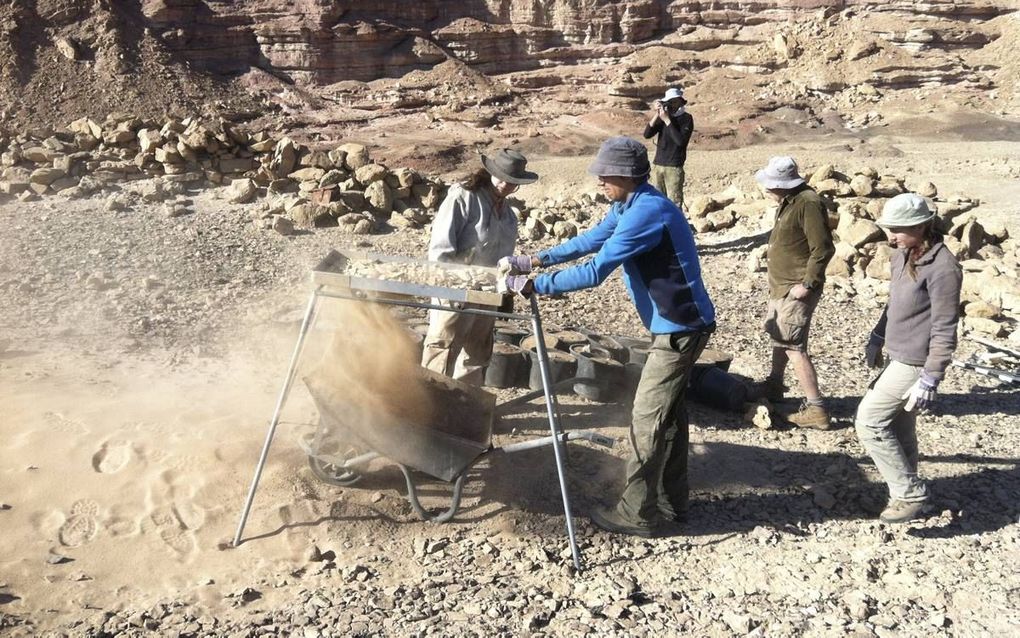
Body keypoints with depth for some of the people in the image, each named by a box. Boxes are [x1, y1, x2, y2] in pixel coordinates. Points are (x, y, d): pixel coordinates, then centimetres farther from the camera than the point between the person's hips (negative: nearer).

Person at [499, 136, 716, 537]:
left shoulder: (646, 212, -26)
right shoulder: (631, 206, 7)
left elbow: (594, 272, -28)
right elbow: (593, 239, 15)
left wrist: (532, 285, -22)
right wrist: (537, 259, 6)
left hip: (680, 328, -11)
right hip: (679, 323, 11)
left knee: (648, 418, -4)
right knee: (668, 410, 18)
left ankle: (638, 513, 6)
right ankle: (671, 499, 29)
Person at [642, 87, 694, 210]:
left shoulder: (686, 118, -4)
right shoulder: (662, 116, 10)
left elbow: (681, 141, -18)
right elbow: (647, 135, 0)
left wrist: (667, 120, -16)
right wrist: (656, 114, -9)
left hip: (674, 167, -5)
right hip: (657, 165, 5)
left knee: (674, 203, -8)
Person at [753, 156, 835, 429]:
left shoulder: (808, 203, -22)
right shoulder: (789, 201, 9)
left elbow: (823, 249, -25)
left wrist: (807, 284, -23)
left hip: (797, 289, -10)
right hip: (781, 285, 10)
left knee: (793, 346, -10)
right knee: (778, 335, 24)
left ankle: (815, 408, -6)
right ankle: (774, 385, 42)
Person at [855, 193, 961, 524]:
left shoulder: (942, 267, -22)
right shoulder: (904, 255, 5)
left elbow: (945, 330, -21)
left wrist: (929, 380, -21)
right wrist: (877, 336, 22)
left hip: (913, 363, -9)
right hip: (899, 357, 9)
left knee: (869, 422, -6)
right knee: (898, 429, 16)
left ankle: (910, 493, 3)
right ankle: (906, 494, 28)